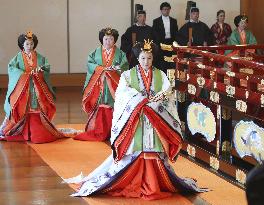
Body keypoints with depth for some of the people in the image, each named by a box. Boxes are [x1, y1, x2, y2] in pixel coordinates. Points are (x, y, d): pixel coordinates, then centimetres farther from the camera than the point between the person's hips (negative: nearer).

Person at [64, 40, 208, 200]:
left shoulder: (160, 75, 9)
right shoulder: (128, 75, 4)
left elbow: (167, 95, -3)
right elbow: (123, 95, -10)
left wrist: (152, 104, -21)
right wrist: (143, 101, -21)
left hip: (155, 124, 2)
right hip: (134, 122, -2)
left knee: (154, 153, -1)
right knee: (134, 153, -6)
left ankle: (153, 186, 4)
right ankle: (132, 186, -1)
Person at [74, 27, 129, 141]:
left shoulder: (120, 53, 9)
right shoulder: (95, 53, 10)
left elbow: (124, 66, -2)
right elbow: (90, 64, -2)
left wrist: (116, 68, -20)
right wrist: (102, 69, -15)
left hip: (113, 86, 0)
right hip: (98, 86, 0)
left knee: (113, 109, -5)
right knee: (99, 109, -4)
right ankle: (98, 132, 0)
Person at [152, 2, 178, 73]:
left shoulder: (174, 21, 15)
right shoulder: (156, 21, 6)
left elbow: (176, 33, 13)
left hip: (171, 43, 2)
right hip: (161, 44, -2)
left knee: (171, 64, -5)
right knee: (162, 64, -7)